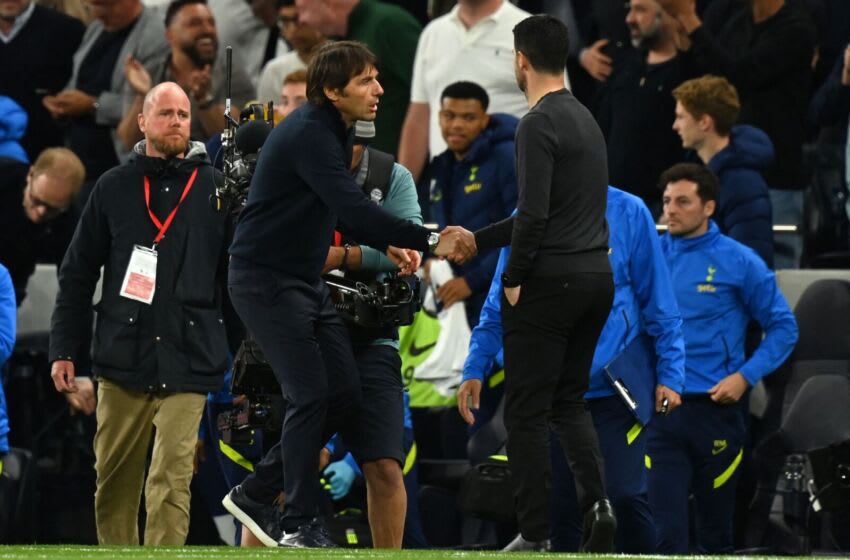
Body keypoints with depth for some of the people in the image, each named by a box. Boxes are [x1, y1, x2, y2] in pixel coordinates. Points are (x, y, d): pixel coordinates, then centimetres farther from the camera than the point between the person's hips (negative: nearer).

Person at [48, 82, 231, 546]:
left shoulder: (214, 189, 6)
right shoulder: (114, 188, 9)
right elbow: (78, 274, 11)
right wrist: (63, 349, 5)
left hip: (187, 365, -2)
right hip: (123, 356, 2)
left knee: (171, 481, -10)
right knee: (114, 481, 6)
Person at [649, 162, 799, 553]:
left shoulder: (738, 261, -1)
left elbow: (783, 327, 3)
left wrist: (745, 376, -8)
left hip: (716, 407, -1)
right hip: (662, 410, 1)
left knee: (715, 528, 9)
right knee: (666, 526, -9)